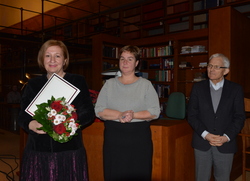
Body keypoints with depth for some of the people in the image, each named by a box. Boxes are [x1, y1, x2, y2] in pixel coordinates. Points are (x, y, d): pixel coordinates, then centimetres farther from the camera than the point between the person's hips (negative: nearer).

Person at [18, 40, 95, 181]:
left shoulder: (77, 81, 3)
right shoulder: (33, 84, 10)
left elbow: (89, 113, -1)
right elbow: (23, 116, 9)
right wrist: (31, 125, -14)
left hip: (70, 150, -1)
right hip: (38, 150, 2)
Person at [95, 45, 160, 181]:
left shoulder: (146, 84, 2)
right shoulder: (109, 84, 7)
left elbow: (154, 112, -4)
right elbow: (99, 110, -1)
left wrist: (133, 115, -18)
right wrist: (120, 115, -17)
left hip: (139, 139, -1)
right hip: (113, 139, 2)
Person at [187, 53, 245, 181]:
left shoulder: (236, 89, 0)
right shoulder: (198, 88, 1)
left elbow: (239, 117, -1)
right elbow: (191, 115, -1)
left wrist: (226, 137, -13)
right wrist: (205, 134, -12)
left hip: (225, 144, 0)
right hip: (202, 143, 1)